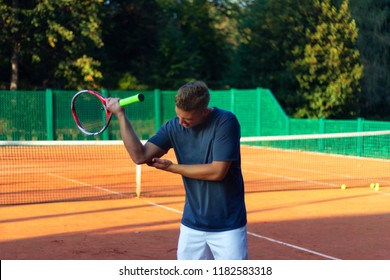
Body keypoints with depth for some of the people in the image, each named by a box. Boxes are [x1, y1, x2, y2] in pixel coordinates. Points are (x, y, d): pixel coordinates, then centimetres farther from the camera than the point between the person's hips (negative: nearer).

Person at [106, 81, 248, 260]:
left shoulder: (225, 122, -15)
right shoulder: (174, 127, -1)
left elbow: (217, 171, -20)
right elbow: (140, 156, -9)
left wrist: (171, 167, -11)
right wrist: (120, 115, -15)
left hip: (227, 227, -5)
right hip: (191, 225, 5)